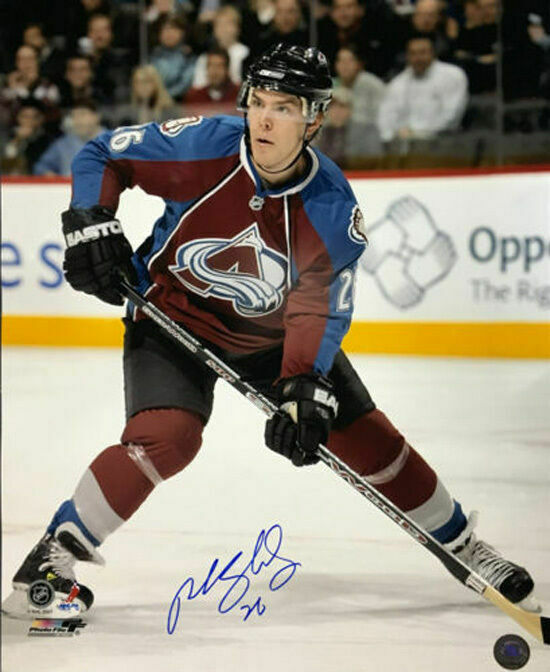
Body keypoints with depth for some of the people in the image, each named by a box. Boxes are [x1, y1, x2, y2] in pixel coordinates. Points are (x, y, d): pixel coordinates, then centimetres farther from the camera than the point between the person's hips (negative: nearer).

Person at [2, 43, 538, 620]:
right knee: (165, 437, -28)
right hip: (175, 312, -3)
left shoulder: (334, 210, -21)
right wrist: (91, 226, -25)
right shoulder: (203, 146, -25)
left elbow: (321, 309, -18)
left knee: (363, 434, 4)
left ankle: (460, 544, 24)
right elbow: (101, 156, -11)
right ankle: (54, 555, -15)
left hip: (273, 330, 3)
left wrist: (304, 392, -30)